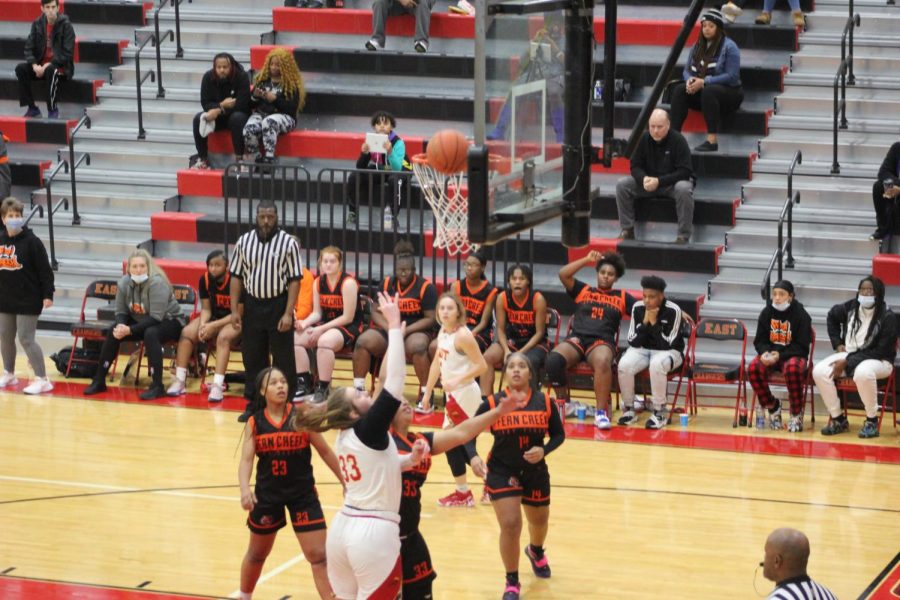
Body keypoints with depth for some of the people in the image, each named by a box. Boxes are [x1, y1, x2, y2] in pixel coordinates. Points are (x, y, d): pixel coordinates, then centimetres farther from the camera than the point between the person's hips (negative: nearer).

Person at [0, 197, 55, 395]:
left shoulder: (32, 241, -12)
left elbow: (45, 270, -11)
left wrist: (48, 294, -15)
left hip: (28, 300, -6)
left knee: (26, 339, -8)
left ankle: (42, 379, -3)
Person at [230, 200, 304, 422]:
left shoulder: (288, 243, -7)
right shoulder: (244, 241, 3)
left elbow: (294, 280, -8)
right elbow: (236, 277, 7)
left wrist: (288, 313, -14)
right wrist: (234, 310, 1)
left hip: (278, 306, -3)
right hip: (252, 306, 3)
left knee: (283, 359, 2)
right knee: (252, 357, 9)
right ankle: (253, 403, 19)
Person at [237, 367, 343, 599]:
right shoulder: (255, 422, -6)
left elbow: (325, 452, 0)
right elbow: (246, 459, -12)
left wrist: (345, 483, 4)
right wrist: (245, 489, -31)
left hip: (303, 494, -2)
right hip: (267, 494, 2)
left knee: (319, 556, -7)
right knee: (257, 554, 21)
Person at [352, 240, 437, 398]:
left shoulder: (425, 287, -5)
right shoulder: (387, 284, 8)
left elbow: (430, 319, -9)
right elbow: (376, 313, 7)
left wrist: (406, 330, -18)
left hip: (416, 331, -4)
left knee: (417, 346, -39)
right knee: (363, 341, -22)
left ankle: (425, 394, -28)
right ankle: (358, 389, -14)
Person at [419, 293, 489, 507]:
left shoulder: (462, 335, -19)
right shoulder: (443, 332, 7)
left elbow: (481, 366, -21)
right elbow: (437, 363, 15)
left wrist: (457, 381, -27)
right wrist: (427, 393, 17)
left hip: (464, 393, -9)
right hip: (454, 394, 9)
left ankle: (463, 493, 8)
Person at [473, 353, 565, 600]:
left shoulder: (544, 402, -8)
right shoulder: (492, 403, -13)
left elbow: (558, 434, 1)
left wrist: (544, 451, -18)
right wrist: (473, 458, -25)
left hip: (535, 473, 3)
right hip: (502, 473, -3)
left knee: (539, 522, 22)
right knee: (510, 526, -13)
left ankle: (536, 552, 60)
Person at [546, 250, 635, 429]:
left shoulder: (622, 297, 19)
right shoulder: (583, 290, 21)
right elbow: (563, 274, 8)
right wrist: (587, 260, 9)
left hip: (602, 342, -1)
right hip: (576, 339, 1)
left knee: (602, 362, -40)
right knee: (553, 360, -31)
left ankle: (601, 412, -35)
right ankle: (563, 402, -8)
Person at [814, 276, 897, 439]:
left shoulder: (887, 317, -16)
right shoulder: (851, 307, 0)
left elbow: (881, 351, -19)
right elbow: (832, 317, 23)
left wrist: (848, 362, -22)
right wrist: (837, 344, 13)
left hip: (878, 361, -6)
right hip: (848, 355, 6)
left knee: (863, 373, -41)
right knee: (819, 371, -20)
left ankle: (871, 421, -21)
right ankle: (838, 419, -6)